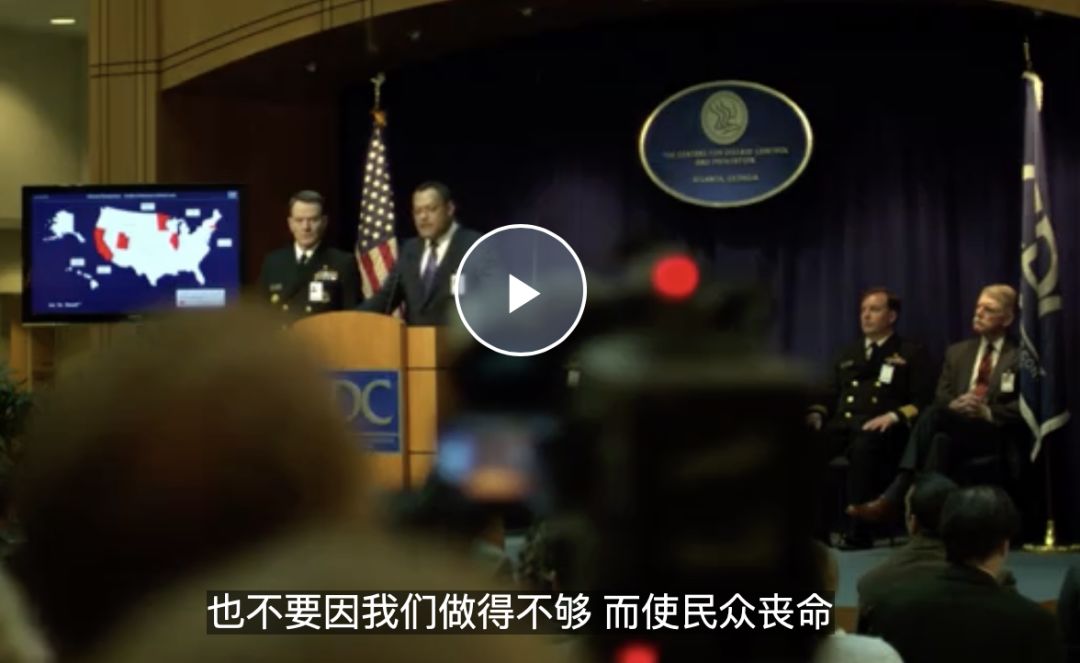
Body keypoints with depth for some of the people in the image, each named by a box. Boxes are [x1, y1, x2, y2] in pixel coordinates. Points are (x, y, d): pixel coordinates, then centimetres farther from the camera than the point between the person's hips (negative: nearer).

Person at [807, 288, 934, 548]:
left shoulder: (912, 353, 14)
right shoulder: (849, 353, 31)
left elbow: (923, 402, 3)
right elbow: (831, 396, 28)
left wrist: (893, 416, -16)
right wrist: (817, 414, 5)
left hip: (881, 429, -5)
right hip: (842, 424, 5)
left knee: (864, 446, -42)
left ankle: (859, 530, -41)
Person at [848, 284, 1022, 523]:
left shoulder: (1021, 356, 8)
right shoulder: (957, 352, 23)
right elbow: (941, 397, 13)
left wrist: (988, 412, -18)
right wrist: (954, 405, -11)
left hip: (995, 434, -4)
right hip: (955, 432, 4)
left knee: (935, 414, -32)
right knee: (941, 440, -34)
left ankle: (892, 499, -37)